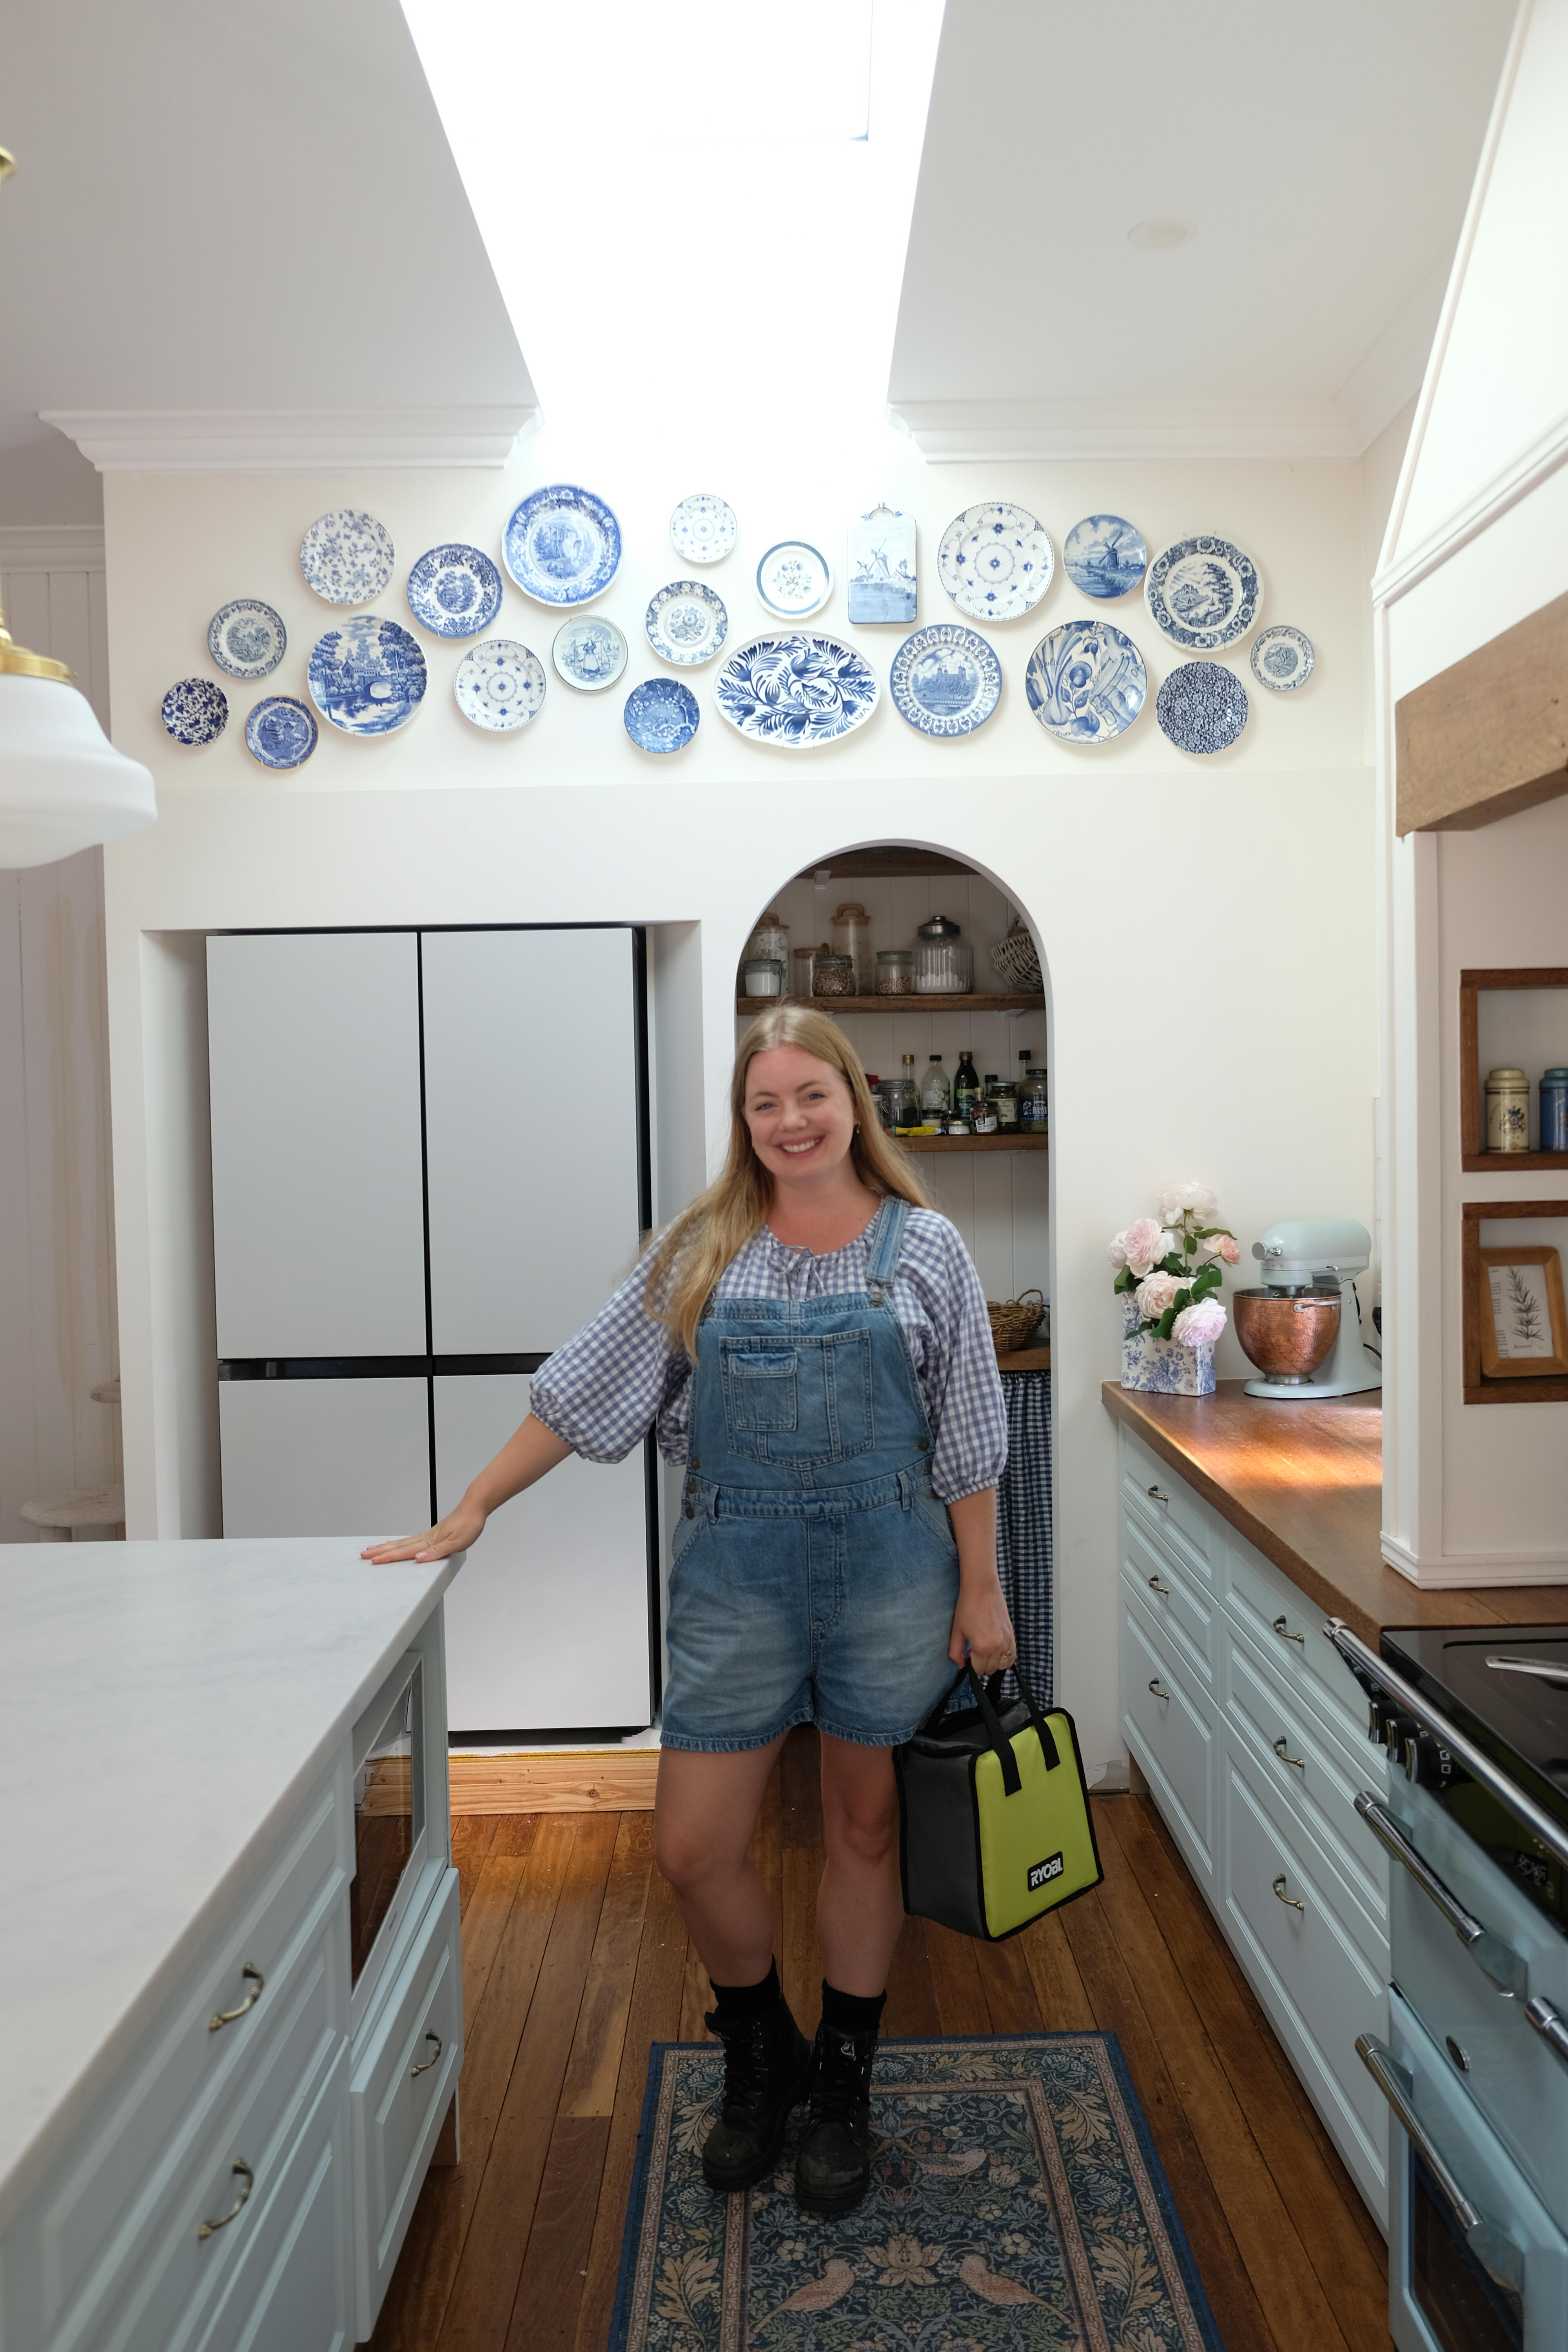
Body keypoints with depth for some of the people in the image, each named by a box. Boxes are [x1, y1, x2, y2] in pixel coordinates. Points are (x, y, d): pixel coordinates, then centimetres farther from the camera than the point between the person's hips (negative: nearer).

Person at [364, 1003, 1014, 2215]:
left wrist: (980, 1589, -2)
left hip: (888, 1567, -1)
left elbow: (968, 1440, 0)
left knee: (864, 1828, 13)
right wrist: (470, 1513, -1)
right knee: (695, 1845, 4)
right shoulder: (703, 1249, 1)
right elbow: (586, 1387, 1)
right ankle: (764, 2058, 34)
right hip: (738, 1573, 1)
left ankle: (844, 2088, 37)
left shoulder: (924, 1248, -2)